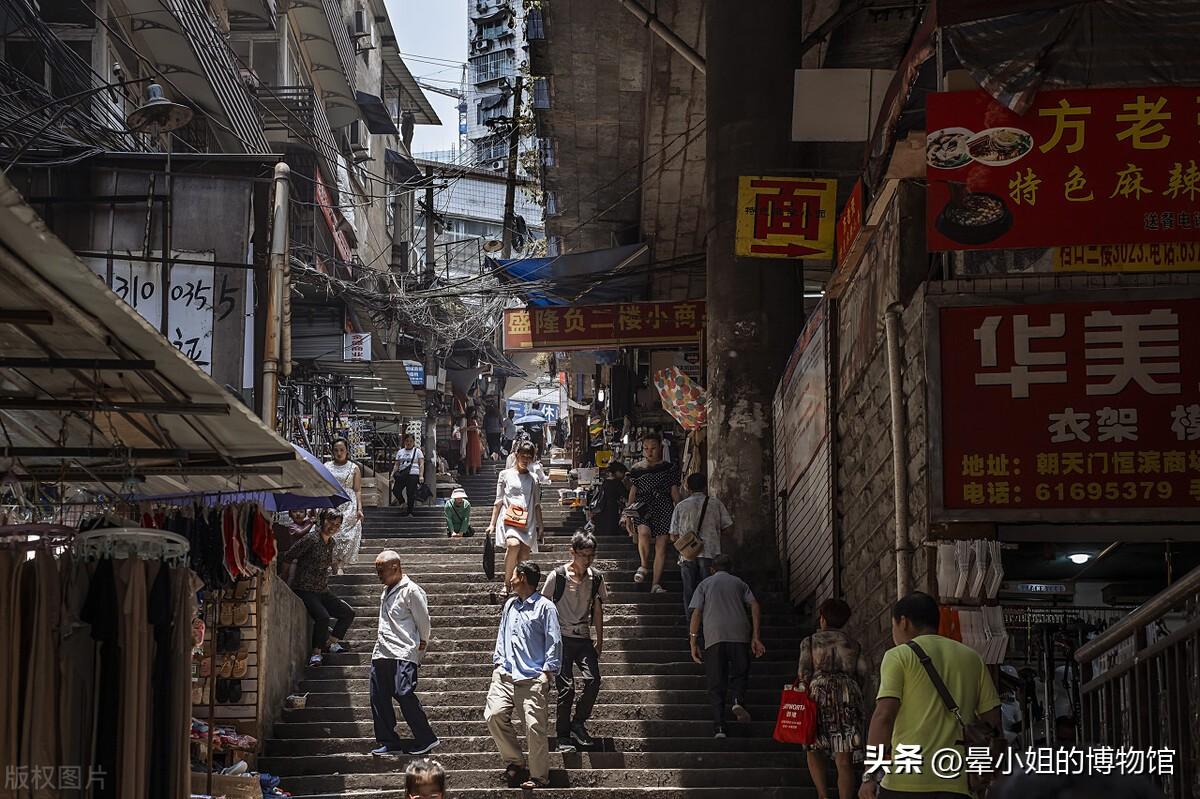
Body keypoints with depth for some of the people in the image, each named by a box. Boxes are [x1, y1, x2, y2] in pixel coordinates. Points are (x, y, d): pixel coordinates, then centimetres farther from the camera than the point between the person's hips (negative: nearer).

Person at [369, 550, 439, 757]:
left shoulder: (411, 591, -8)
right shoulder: (387, 591, 18)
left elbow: (423, 621, -4)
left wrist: (421, 644, 5)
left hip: (403, 655, -9)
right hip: (381, 653, 9)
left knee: (404, 694, -14)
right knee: (378, 698, 4)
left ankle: (426, 738, -4)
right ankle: (388, 742, 11)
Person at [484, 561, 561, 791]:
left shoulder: (545, 607, -2)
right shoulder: (510, 605, 17)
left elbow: (554, 642, -3)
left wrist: (547, 671, -8)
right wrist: (498, 661, 15)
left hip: (533, 678, -6)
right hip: (505, 674, 6)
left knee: (535, 727, -6)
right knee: (494, 714, -11)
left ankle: (539, 777, 4)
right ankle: (514, 761, 7)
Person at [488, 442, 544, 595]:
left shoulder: (533, 479, 18)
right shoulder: (505, 475, 11)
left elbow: (537, 505, 20)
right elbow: (498, 502, 12)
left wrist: (540, 526, 14)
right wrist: (492, 524, 7)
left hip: (528, 523, 3)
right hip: (509, 519, -3)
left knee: (524, 557, -8)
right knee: (514, 545, -30)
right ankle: (507, 584, -19)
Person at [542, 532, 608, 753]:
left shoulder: (596, 579, 6)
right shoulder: (557, 576, -6)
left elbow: (597, 610, 14)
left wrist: (600, 641, 11)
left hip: (584, 638, 4)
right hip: (561, 638, -3)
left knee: (593, 679, -15)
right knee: (566, 687, -8)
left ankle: (578, 724, 4)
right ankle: (564, 736, 3)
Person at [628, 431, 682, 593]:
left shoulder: (670, 469, 9)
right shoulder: (638, 469, 10)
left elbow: (675, 492, 11)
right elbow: (633, 492, 12)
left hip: (664, 510, 1)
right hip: (643, 508, -1)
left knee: (661, 546, -5)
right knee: (644, 531, -31)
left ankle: (656, 584, 0)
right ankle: (644, 566, -8)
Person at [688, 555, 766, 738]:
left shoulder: (705, 584, 18)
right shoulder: (739, 583, 22)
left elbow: (696, 614, 7)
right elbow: (755, 607, 9)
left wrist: (693, 644, 8)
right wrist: (755, 637, 7)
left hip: (714, 636, 0)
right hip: (739, 635, 1)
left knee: (716, 684, 3)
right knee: (739, 674, 14)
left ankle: (719, 726, -8)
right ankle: (738, 700, -17)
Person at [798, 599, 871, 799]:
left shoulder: (809, 642, 9)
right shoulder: (853, 644, 16)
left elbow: (803, 673, 0)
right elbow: (864, 671, 7)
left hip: (819, 694, -1)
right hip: (848, 696, 2)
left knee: (814, 748, 13)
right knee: (844, 760, -1)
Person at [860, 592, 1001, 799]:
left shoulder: (899, 656, 3)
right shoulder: (972, 658, 16)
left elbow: (884, 714, -9)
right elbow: (992, 719, 15)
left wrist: (871, 774, -10)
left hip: (906, 781, -4)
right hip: (957, 782, 4)